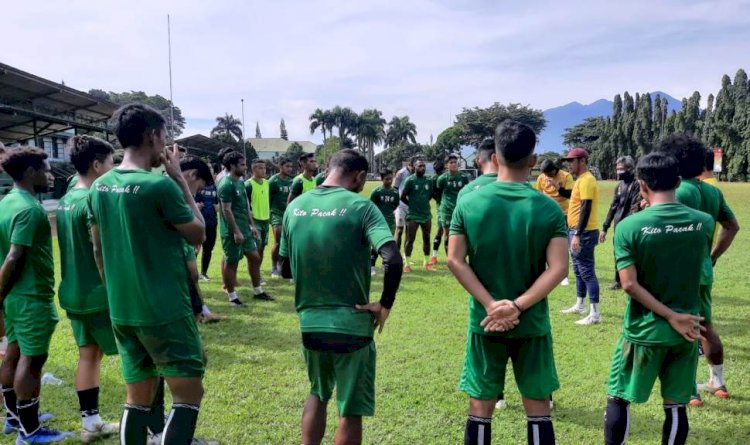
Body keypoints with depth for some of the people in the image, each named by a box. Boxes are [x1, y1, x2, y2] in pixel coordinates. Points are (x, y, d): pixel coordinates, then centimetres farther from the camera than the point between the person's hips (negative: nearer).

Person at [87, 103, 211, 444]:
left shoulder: (100, 186, 5)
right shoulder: (160, 185, -17)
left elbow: (98, 250, 13)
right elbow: (198, 234, -5)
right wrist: (179, 178, -3)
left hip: (121, 311, 7)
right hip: (164, 311, -7)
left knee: (137, 399, 15)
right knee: (188, 394, 4)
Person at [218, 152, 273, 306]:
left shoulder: (241, 182, 12)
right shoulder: (226, 185, -16)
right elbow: (227, 210, -20)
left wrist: (252, 225, 15)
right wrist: (236, 232, -21)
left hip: (245, 229, 9)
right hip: (232, 231, -9)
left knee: (255, 258, 12)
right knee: (231, 262, 1)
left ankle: (258, 291, 23)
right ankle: (232, 297, 11)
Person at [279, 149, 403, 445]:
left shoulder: (295, 207, 3)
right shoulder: (360, 206, -12)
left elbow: (286, 268, 12)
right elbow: (393, 261, -24)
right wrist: (385, 305, -11)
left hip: (309, 321, 5)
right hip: (351, 324, -4)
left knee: (317, 394, 28)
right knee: (351, 410, 11)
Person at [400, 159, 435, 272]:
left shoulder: (428, 181, 5)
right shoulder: (410, 180, -9)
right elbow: (403, 197, -5)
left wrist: (423, 204, 11)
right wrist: (413, 205, 5)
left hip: (427, 215, 5)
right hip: (413, 215, -5)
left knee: (427, 239, 11)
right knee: (410, 240, -1)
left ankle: (427, 262, 21)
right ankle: (407, 264, 7)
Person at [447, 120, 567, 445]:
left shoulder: (469, 202, -5)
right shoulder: (548, 208, -7)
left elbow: (455, 260, -9)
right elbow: (558, 268, -15)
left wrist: (491, 304, -11)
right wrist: (517, 306, -16)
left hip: (484, 321, 1)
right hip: (532, 323, 0)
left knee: (480, 409, 12)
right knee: (538, 409, 15)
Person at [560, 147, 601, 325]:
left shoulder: (587, 180, -16)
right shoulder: (580, 180, 15)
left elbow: (586, 208, -22)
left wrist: (577, 234, -25)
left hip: (584, 233, -11)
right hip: (578, 231, 11)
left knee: (587, 272, -9)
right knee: (579, 270, 18)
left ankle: (595, 314, -5)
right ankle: (579, 305, 30)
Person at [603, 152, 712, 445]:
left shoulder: (629, 226, -15)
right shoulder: (704, 222, -4)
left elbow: (630, 284, -18)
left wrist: (670, 317, -13)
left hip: (644, 331, -3)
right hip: (688, 332, 3)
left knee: (618, 400, 13)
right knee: (676, 407, 14)